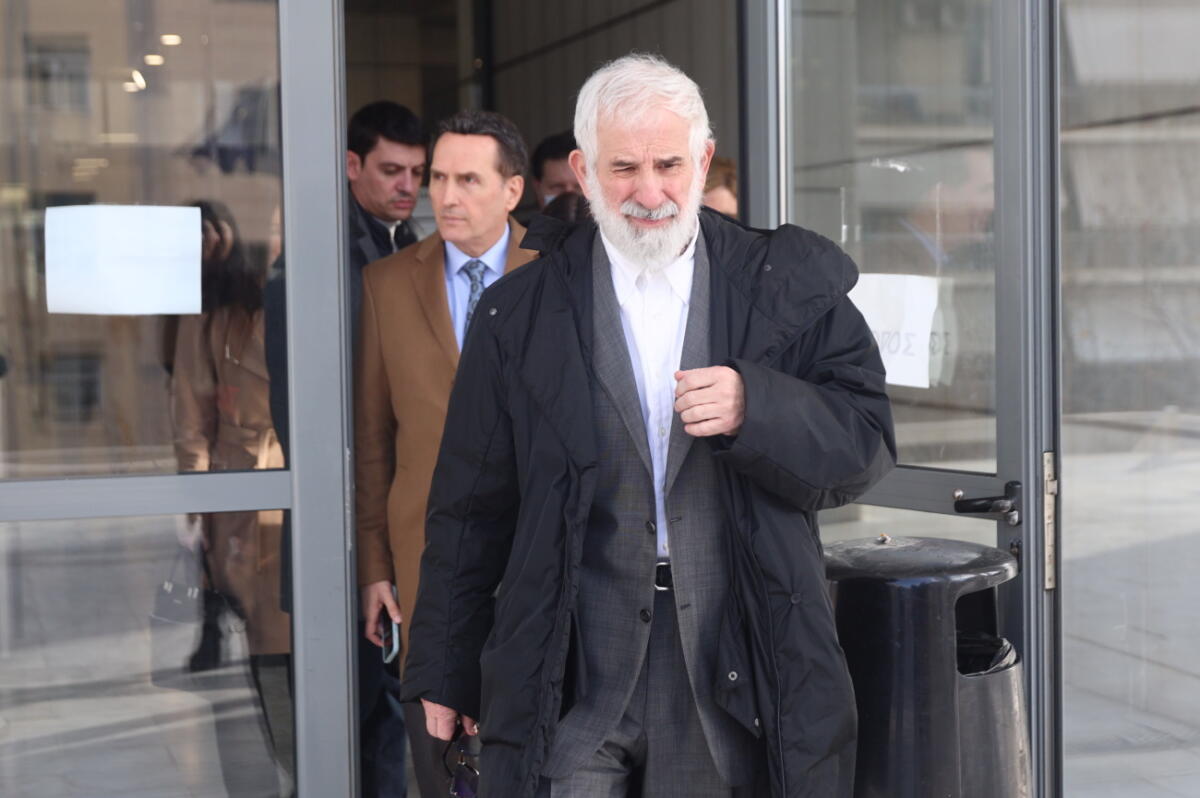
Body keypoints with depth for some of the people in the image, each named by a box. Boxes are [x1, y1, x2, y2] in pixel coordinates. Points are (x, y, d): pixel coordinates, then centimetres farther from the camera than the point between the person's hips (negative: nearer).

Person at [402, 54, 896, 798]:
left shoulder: (790, 285, 4)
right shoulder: (521, 314, 5)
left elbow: (866, 444, -1)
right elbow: (471, 507, 9)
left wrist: (754, 408, -20)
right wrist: (445, 671, 10)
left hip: (737, 672, 0)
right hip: (572, 675, 0)